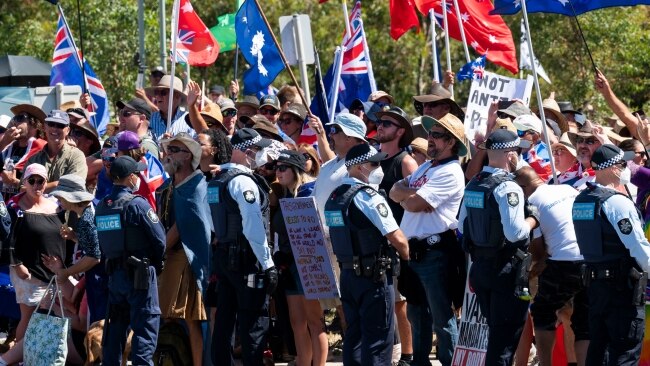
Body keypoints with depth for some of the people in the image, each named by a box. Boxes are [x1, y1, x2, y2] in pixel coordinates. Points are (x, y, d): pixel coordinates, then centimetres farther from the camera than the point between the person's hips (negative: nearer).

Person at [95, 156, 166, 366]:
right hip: (140, 275, -6)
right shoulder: (137, 204, -13)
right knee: (145, 325, -4)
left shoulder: (102, 207, 5)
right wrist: (156, 263, 7)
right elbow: (159, 239, -11)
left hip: (115, 273, 6)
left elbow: (102, 243, 8)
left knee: (116, 325, 14)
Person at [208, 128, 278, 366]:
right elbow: (254, 228, -19)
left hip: (223, 255, 9)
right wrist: (268, 264, -16)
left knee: (224, 321, 10)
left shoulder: (217, 180, 12)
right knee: (254, 324, -7)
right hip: (247, 258, -9)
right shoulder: (244, 182, -15)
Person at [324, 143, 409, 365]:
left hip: (347, 274, 8)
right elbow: (397, 239, -16)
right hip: (374, 275, -8)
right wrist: (406, 256, 2)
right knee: (378, 337, -4)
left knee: (354, 336, 12)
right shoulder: (369, 197, -15)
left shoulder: (334, 197, 9)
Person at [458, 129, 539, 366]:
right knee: (507, 331, 0)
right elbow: (515, 232, -26)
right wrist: (533, 219, -9)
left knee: (494, 327, 18)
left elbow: (462, 227, 15)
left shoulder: (473, 185, 8)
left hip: (479, 265, 8)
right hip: (506, 268, -8)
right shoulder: (507, 188, -18)